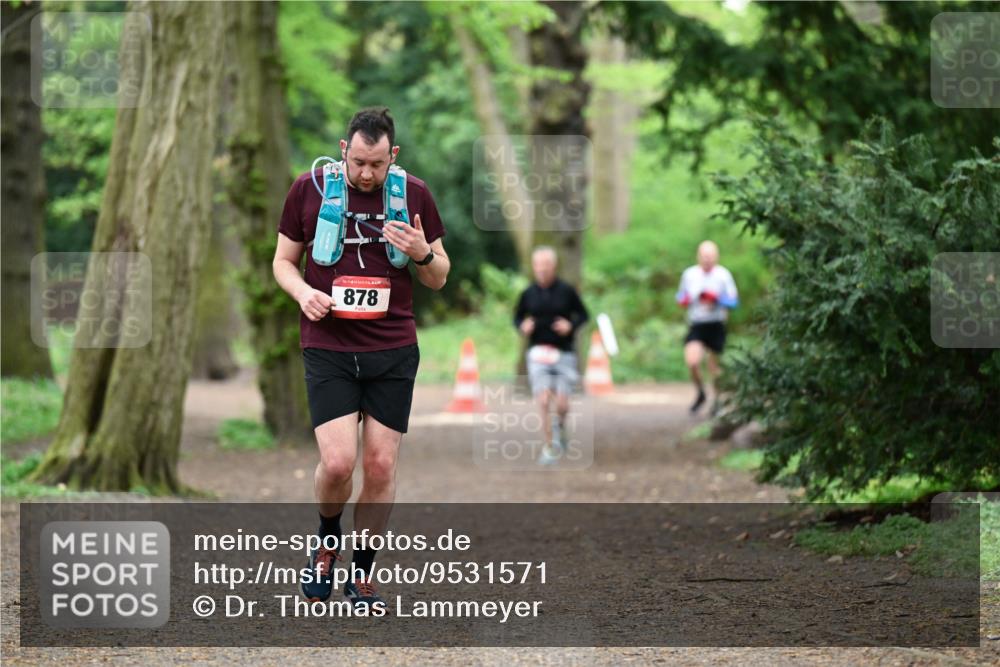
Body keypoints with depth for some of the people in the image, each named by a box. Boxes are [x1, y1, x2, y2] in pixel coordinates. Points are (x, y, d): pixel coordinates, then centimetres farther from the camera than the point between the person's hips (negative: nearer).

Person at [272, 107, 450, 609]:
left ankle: (362, 572, 17)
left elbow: (439, 278, 10)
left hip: (393, 350, 1)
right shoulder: (309, 188, 0)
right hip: (328, 347, -1)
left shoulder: (414, 194, 2)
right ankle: (327, 541, 17)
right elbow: (283, 259, 10)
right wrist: (303, 292, -11)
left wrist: (423, 254, -12)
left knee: (380, 466, 0)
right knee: (337, 462, -14)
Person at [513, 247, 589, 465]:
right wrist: (523, 326, -8)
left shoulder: (566, 291, -2)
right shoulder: (528, 294, 2)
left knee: (562, 404, -5)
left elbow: (583, 314, 7)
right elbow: (517, 317, 14)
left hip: (564, 354, -1)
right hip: (538, 354, 1)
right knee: (543, 402, -10)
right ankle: (550, 447, 3)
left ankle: (560, 427, 30)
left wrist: (571, 326, -12)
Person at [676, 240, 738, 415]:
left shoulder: (723, 275, -3)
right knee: (692, 361, -17)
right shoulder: (689, 274, 5)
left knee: (714, 365, 5)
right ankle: (700, 393, 9)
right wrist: (683, 299, -5)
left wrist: (717, 300, -20)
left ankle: (718, 398, 29)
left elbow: (734, 301, -3)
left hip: (716, 326, -1)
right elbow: (681, 296, 19)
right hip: (696, 325, 1)